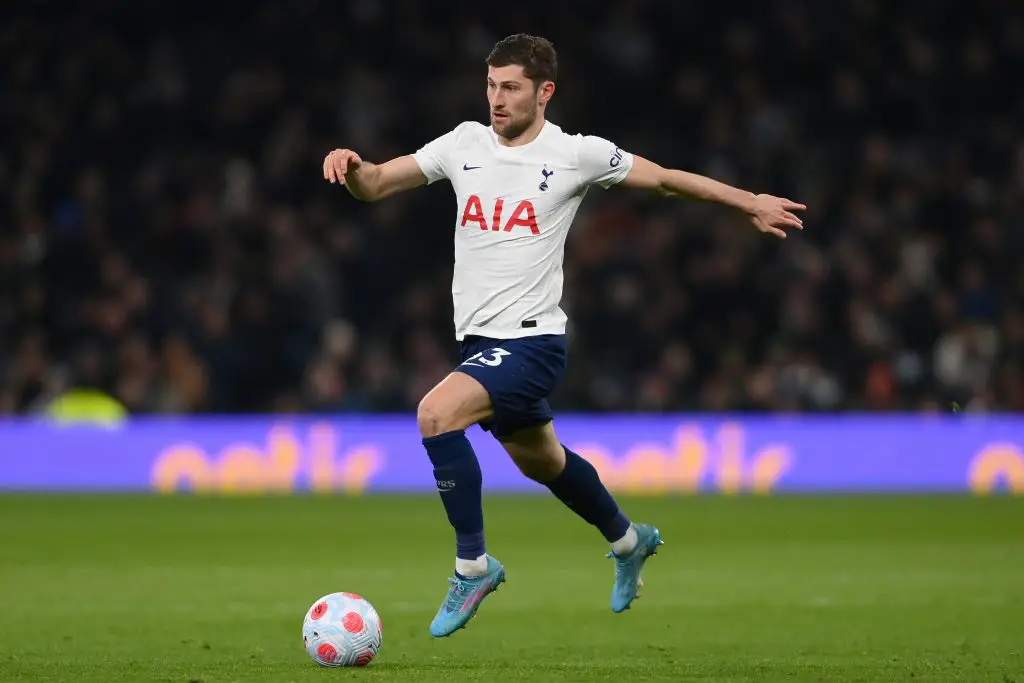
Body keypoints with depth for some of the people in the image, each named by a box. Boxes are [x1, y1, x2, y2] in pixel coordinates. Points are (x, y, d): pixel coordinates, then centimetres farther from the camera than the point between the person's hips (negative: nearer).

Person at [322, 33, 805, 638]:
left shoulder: (577, 155, -7)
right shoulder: (466, 144, 5)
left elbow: (665, 180, 6)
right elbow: (375, 186, 5)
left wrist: (751, 203, 10)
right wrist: (351, 166, -18)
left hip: (532, 341, -6)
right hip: (481, 340, 6)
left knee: (436, 413, -27)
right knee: (540, 461, 24)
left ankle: (473, 564, -15)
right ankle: (629, 541, 51)